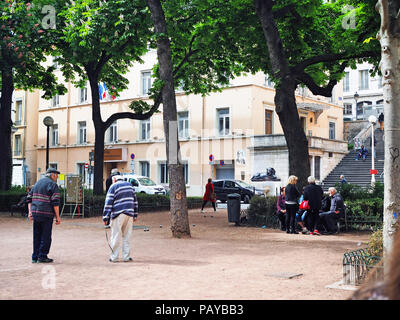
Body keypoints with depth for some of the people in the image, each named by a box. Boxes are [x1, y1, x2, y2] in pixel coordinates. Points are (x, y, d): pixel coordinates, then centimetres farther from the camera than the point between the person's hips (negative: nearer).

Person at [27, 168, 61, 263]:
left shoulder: (37, 183, 18)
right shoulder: (53, 185, -5)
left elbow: (29, 198, 14)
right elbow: (55, 202, -13)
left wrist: (30, 212, 10)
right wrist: (58, 216, -10)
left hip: (35, 213, 7)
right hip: (46, 214, -7)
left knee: (37, 236, 12)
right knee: (46, 236, 1)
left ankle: (35, 257, 15)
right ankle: (42, 256, 2)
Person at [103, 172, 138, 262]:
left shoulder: (113, 187, -3)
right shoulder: (130, 185, 14)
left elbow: (108, 203, -7)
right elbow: (135, 201, 16)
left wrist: (105, 218, -4)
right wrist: (135, 215, 20)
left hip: (118, 215, -5)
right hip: (129, 214, 5)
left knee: (115, 237, 3)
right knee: (127, 236, 10)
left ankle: (114, 257, 6)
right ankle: (126, 257, 11)